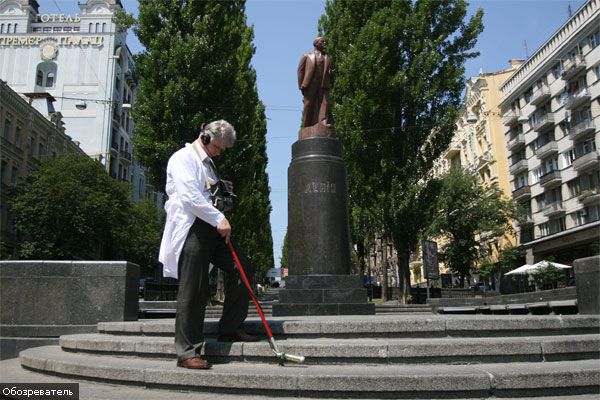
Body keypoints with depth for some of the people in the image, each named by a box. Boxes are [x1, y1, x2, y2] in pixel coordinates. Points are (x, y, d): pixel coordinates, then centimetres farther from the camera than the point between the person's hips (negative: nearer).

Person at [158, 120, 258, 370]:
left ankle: (230, 329, 10)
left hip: (212, 227, 9)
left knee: (242, 268, -1)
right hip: (191, 228, -9)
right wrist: (219, 218, -20)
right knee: (193, 291, -8)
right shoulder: (183, 158, -3)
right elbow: (190, 195, -17)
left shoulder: (207, 163, 26)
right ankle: (187, 352, 1)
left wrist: (223, 192, 15)